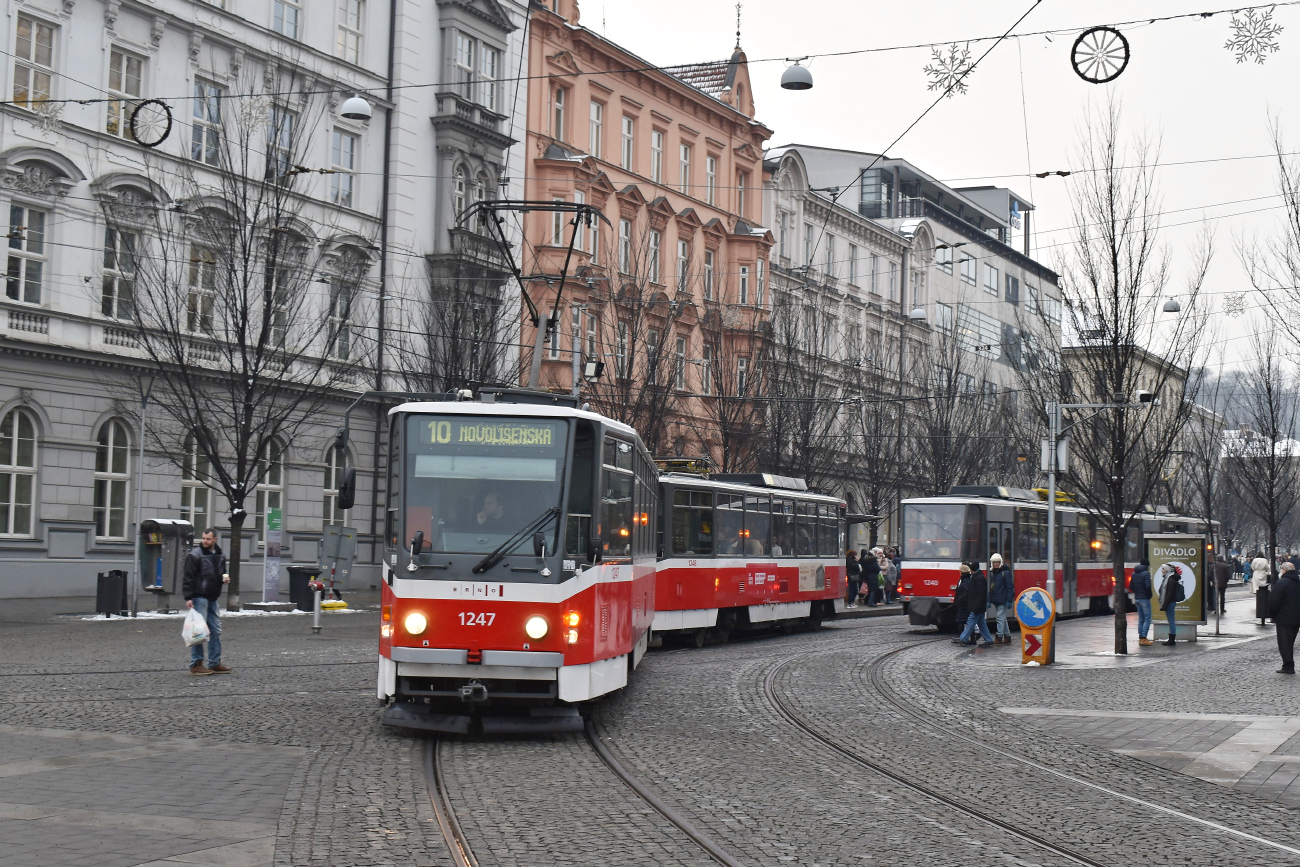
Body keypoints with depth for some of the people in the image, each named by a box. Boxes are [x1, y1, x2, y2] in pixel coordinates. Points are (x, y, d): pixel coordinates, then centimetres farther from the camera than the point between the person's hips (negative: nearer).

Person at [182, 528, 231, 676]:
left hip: (212, 598, 7)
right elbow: (188, 578, -12)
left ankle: (214, 663, 17)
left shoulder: (220, 556, 13)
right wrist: (188, 597, -19)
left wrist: (224, 579, 6)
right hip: (199, 597, -7)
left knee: (216, 630, 9)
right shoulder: (195, 555, -8)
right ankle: (196, 664, -2)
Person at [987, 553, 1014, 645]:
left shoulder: (1006, 572, -9)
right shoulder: (994, 573, 16)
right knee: (1003, 619, 13)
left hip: (1003, 601, -9)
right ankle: (1007, 636, 19)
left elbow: (1010, 587, -14)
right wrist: (989, 600, 15)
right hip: (997, 601, 9)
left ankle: (999, 637, -9)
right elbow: (991, 588, 20)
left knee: (1000, 618, -10)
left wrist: (1009, 600, -19)